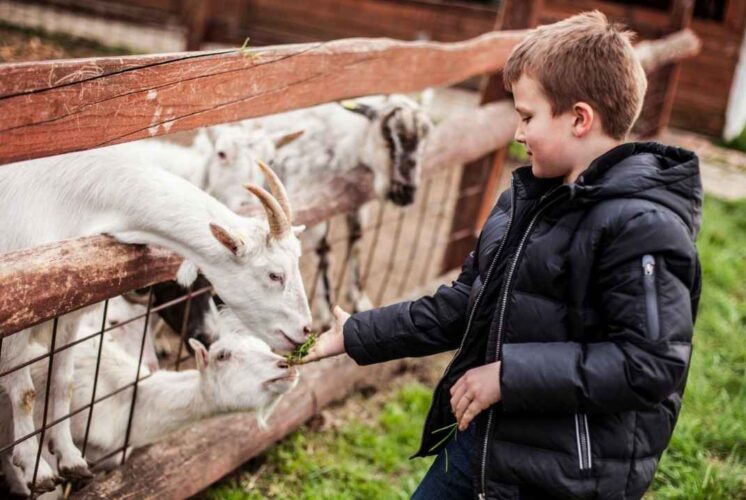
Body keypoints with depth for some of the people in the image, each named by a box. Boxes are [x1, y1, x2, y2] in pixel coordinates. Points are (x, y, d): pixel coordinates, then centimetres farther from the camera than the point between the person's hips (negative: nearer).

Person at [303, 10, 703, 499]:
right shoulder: (528, 197, 6)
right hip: (478, 441, 8)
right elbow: (464, 304, 12)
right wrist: (356, 336, 10)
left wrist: (510, 374, -24)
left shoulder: (643, 227, -19)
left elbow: (652, 362, -25)